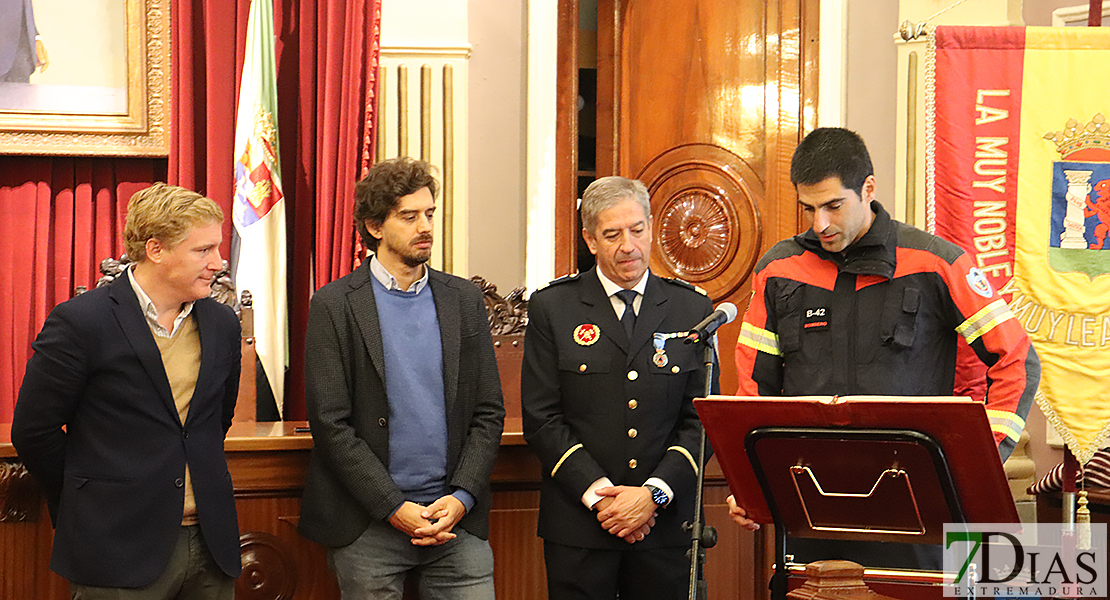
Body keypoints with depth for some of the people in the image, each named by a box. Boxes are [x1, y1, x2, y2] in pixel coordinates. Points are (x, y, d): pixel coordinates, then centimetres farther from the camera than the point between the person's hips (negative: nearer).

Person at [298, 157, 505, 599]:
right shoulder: (334, 306, -2)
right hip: (367, 526, -2)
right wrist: (394, 508, -12)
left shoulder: (464, 300, 8)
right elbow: (330, 423, -7)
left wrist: (462, 497, -6)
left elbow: (489, 412, 8)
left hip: (457, 517, 3)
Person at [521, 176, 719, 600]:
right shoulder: (551, 307, 3)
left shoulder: (692, 309, 7)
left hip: (665, 522, 1)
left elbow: (703, 421, 3)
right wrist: (597, 493, -11)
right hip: (578, 525, -1)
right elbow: (541, 420, -2)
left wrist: (654, 493, -9)